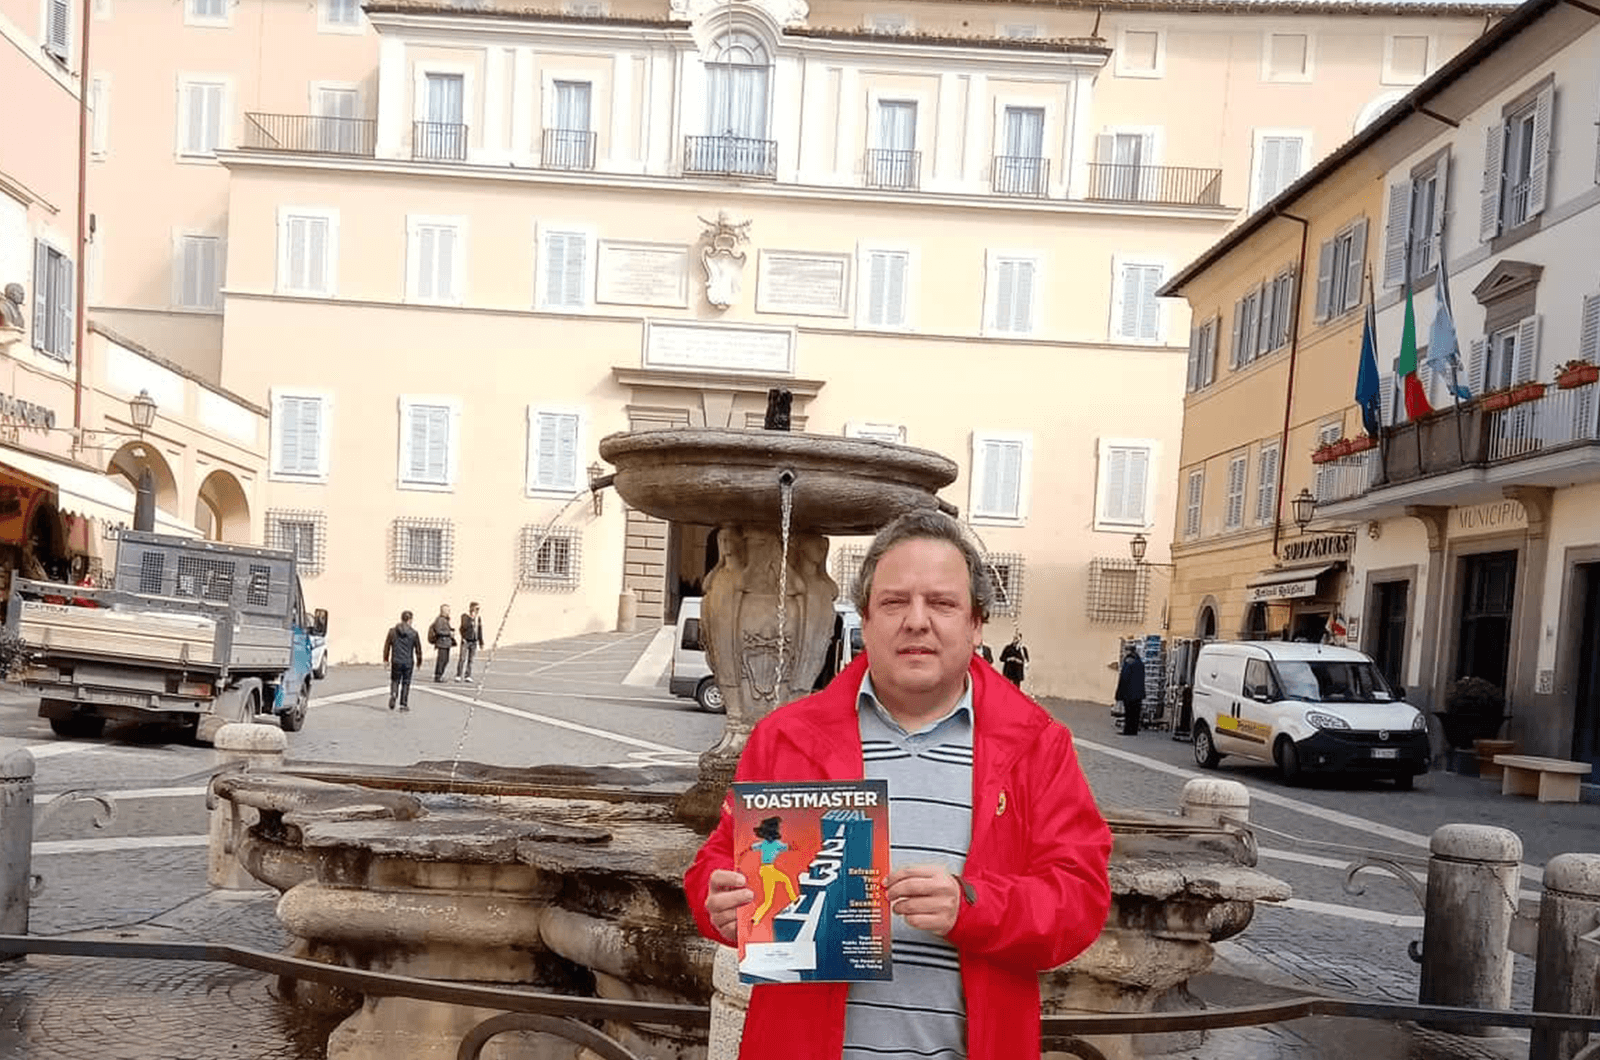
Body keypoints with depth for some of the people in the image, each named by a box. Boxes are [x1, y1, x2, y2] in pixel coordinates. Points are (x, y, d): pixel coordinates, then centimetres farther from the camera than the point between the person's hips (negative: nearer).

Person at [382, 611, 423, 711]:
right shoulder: (414, 633, -4)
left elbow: (387, 646, 4)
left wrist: (386, 659, 17)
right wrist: (419, 661, 16)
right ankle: (403, 704, 9)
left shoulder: (392, 631, -1)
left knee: (395, 680, 17)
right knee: (406, 682, 8)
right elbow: (418, 649, 2)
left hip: (396, 661, 1)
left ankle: (393, 694, -12)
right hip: (408, 662, -1)